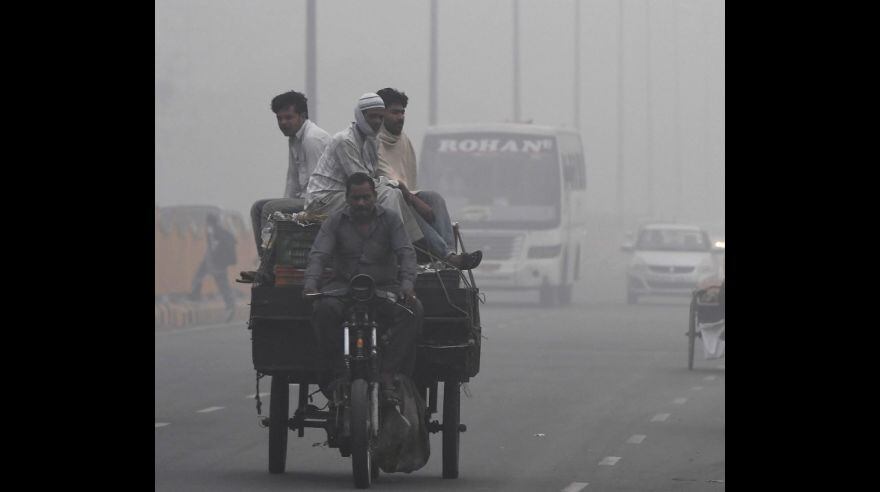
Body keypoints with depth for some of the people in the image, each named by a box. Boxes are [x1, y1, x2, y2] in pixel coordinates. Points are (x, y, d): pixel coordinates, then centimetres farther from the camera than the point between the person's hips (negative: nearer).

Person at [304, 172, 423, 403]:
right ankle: (339, 369, -22)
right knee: (323, 308, -34)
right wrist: (310, 284, -29)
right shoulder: (334, 222, 3)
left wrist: (407, 285, -28)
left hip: (384, 285, 0)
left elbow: (406, 253, -8)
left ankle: (388, 372, -31)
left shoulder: (390, 219, 3)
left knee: (412, 309, -30)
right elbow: (318, 255, -8)